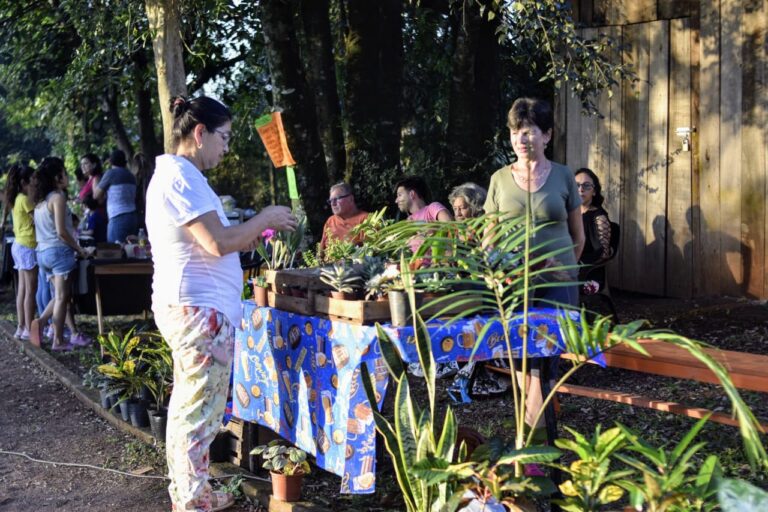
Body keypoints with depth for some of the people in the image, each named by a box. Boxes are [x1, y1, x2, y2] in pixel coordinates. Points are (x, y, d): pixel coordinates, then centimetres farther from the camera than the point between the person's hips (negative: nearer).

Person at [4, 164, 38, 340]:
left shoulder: (17, 199, 14)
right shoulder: (25, 199, -14)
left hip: (20, 246, 9)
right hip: (28, 247, -9)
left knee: (22, 289, 10)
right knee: (31, 290, -5)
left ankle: (21, 327, 13)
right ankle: (29, 329, -3)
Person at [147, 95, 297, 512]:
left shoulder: (175, 174, 16)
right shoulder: (181, 177, -17)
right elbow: (219, 243, -23)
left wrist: (256, 235, 11)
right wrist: (265, 218, -9)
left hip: (186, 306, 11)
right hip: (199, 309, -11)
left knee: (187, 407, 17)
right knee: (200, 412, -4)